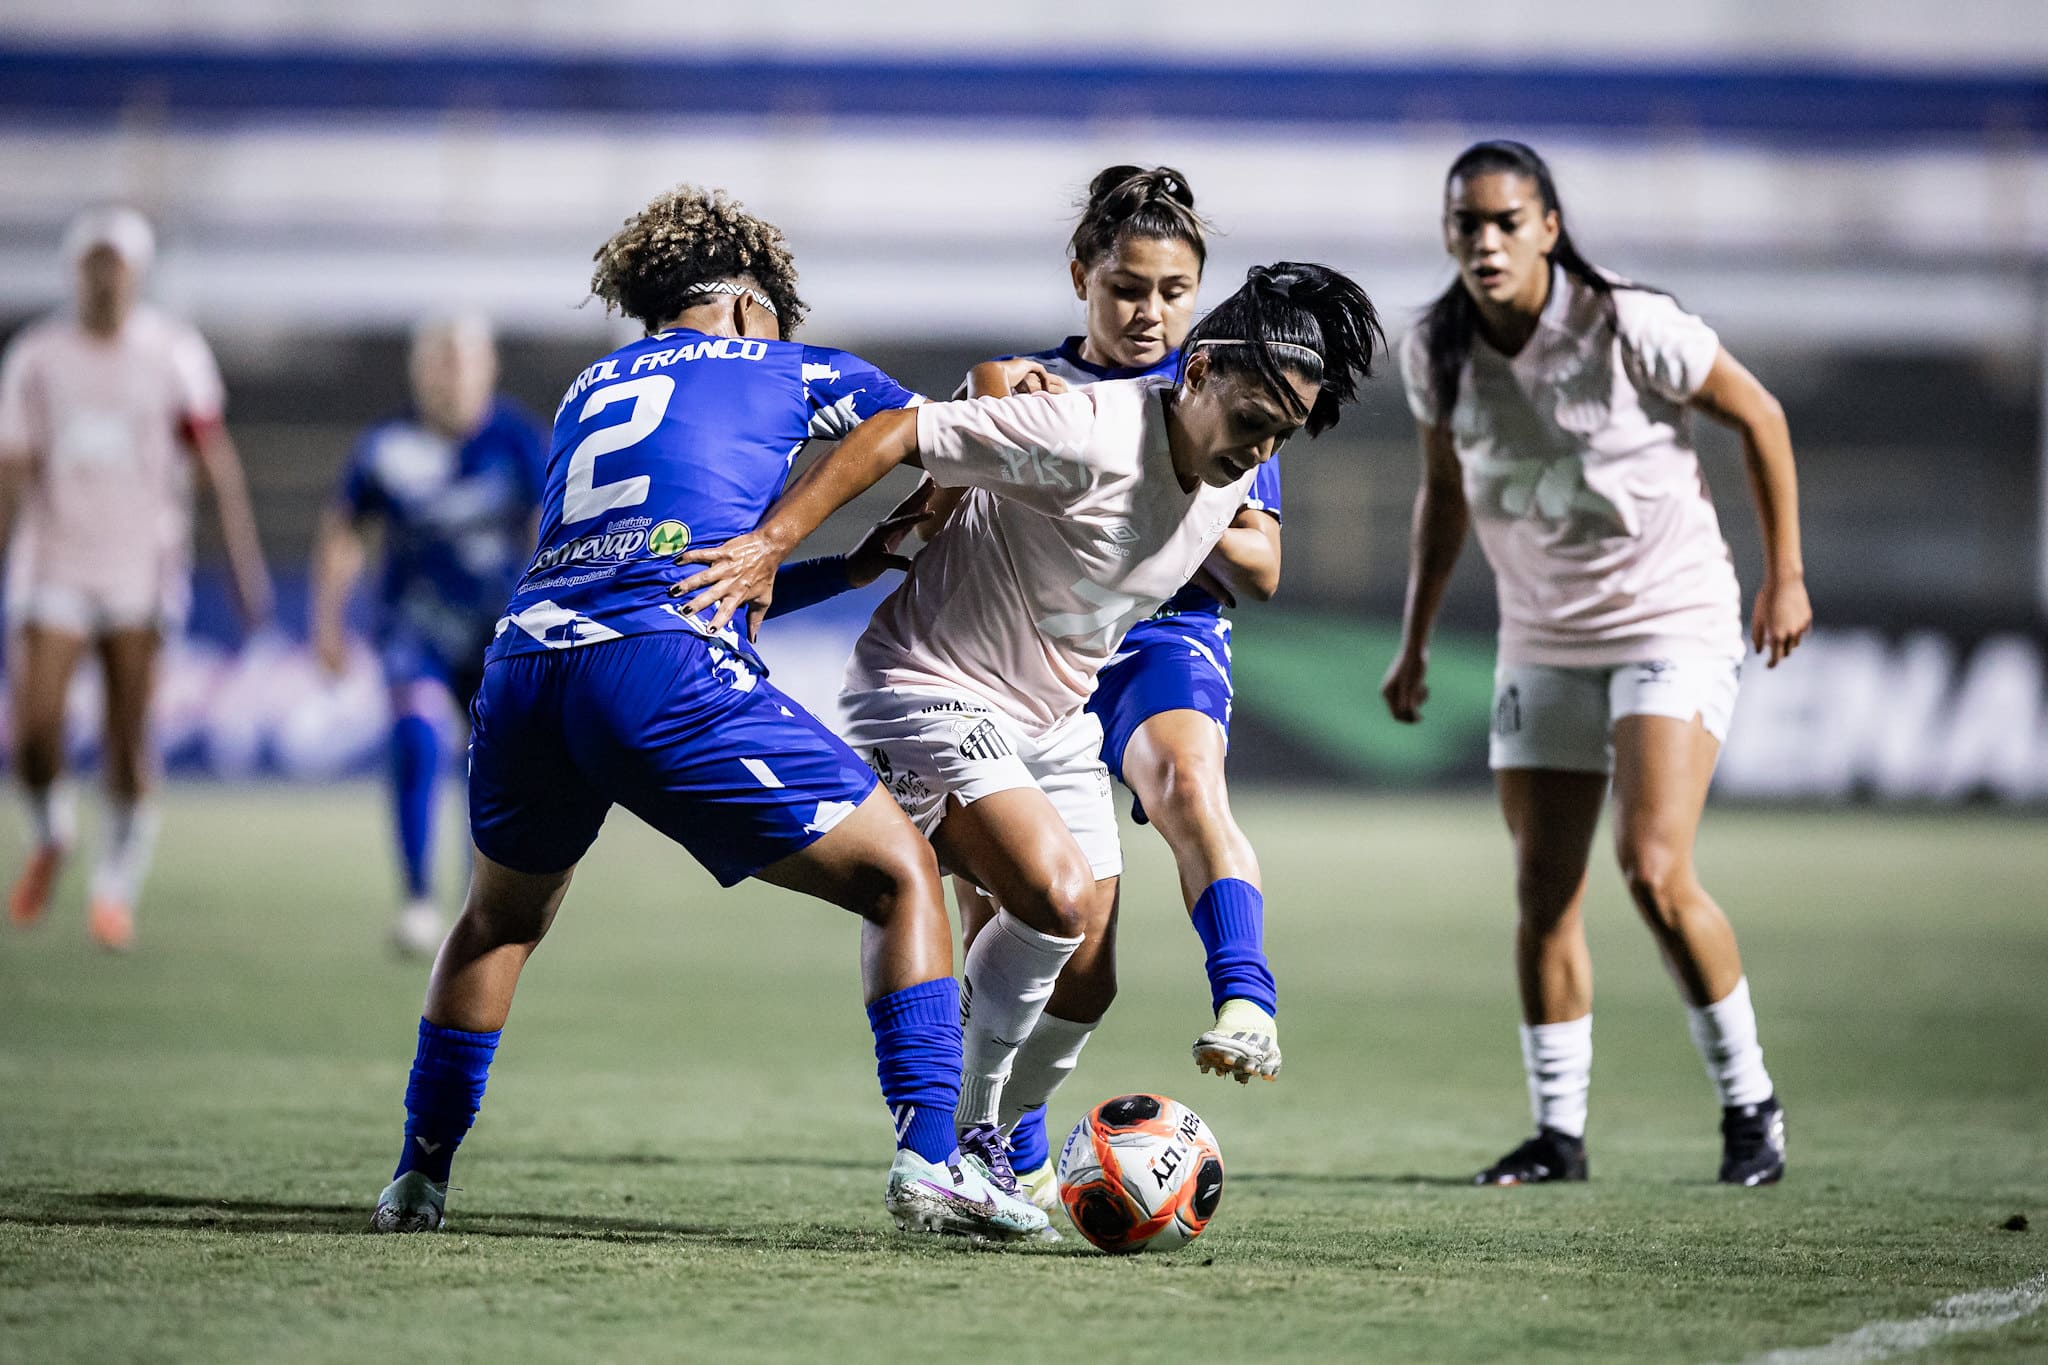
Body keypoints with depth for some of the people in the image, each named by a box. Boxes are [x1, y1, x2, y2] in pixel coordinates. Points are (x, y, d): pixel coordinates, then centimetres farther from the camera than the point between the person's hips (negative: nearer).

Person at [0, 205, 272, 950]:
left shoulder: (173, 353, -2)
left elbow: (216, 462, 1)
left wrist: (246, 564, -5)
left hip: (141, 573, -1)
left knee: (129, 743, -3)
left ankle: (116, 889, 13)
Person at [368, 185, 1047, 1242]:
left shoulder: (589, 389, 32)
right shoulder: (780, 368, 18)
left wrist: (856, 562, 38)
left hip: (522, 661, 5)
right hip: (660, 668, -5)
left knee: (500, 917, 33)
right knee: (900, 874, 7)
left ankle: (419, 1178, 34)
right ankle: (928, 1161, -7)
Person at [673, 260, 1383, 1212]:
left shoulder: (1233, 472, -3)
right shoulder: (1089, 437, -28)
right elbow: (898, 434, -27)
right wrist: (770, 543, -32)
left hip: (1052, 720, 8)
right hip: (929, 693, -8)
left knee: (1084, 987, 5)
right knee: (1060, 898, -27)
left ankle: (989, 1145, 27)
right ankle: (953, 1131, -9)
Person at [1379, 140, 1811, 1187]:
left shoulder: (1630, 328, -20)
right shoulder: (1435, 352, -5)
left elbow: (1757, 415, -5)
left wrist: (1785, 576, -2)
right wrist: (1415, 640, 13)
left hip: (1674, 624, -5)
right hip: (1542, 643, 5)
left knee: (1655, 873, -17)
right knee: (1543, 892, 1)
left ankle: (1749, 1101, 0)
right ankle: (1559, 1130, 12)